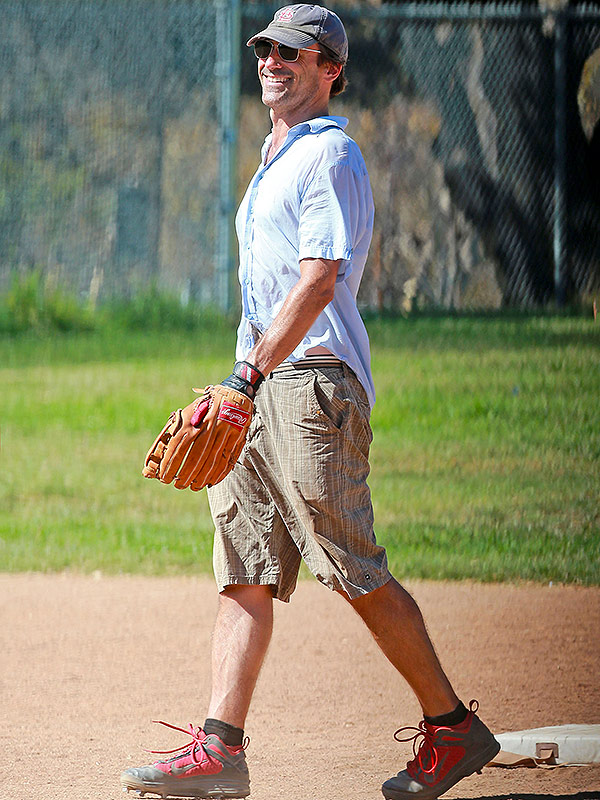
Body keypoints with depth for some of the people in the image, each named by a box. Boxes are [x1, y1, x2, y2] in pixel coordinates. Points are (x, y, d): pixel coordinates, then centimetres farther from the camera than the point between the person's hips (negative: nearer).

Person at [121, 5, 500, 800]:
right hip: (262, 390, 9)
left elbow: (316, 284, -17)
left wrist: (251, 372, -17)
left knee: (358, 575, -8)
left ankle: (453, 728, 2)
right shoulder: (275, 162, 23)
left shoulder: (330, 156, -7)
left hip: (313, 380, -9)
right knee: (244, 574, 0)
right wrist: (246, 383, 17)